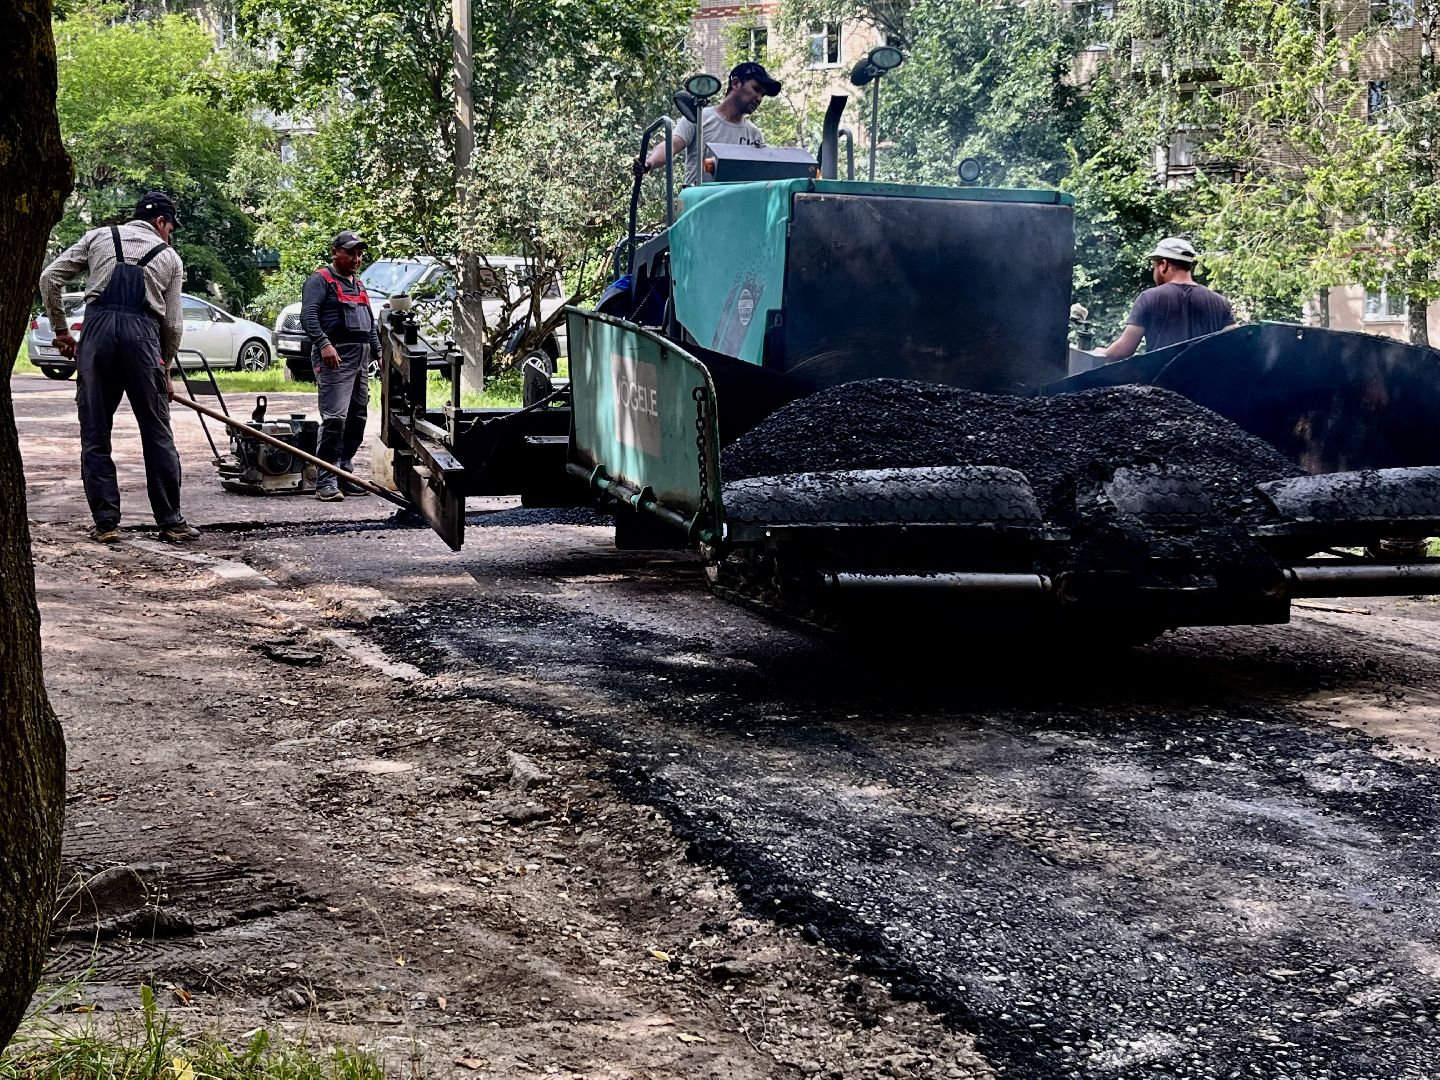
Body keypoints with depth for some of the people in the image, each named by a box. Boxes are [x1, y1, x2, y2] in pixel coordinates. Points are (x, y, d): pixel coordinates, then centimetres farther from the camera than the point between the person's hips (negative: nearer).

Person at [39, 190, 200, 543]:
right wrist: (165, 369, 28)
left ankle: (106, 523, 5)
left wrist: (60, 329, 19)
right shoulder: (169, 257, 18)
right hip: (143, 335, -1)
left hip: (98, 330, 1)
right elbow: (173, 323, 16)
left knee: (95, 435, 6)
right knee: (158, 435, 6)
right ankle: (171, 522, 9)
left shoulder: (99, 237, 19)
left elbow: (50, 278, 11)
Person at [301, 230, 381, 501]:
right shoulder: (321, 280, -2)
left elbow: (371, 323, 30)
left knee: (357, 418, 8)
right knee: (335, 418, -15)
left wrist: (379, 352, 21)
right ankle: (326, 481, -14)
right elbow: (308, 315, -15)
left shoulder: (359, 285, 25)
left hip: (361, 359, 9)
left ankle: (345, 475, 16)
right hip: (335, 357, -9)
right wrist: (323, 343, -27)